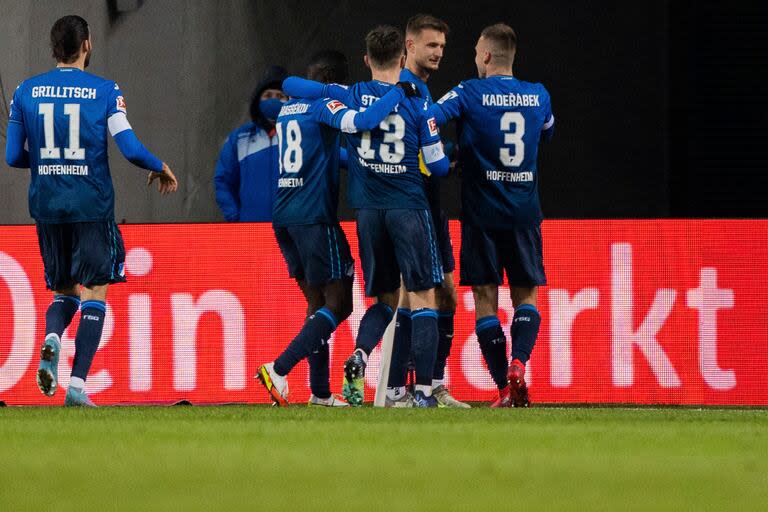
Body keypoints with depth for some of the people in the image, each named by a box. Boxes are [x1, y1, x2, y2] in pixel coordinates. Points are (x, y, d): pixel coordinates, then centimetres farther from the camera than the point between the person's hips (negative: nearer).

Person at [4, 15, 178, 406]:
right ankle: (77, 384, -7)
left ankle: (51, 338, -16)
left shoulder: (26, 92, 4)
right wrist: (160, 168, 10)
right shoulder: (105, 92, -5)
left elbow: (13, 157, 5)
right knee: (93, 293, 4)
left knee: (62, 291, 17)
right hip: (91, 208, -3)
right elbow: (130, 149, -10)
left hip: (46, 208, 3)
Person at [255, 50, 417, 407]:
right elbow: (361, 123, -25)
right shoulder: (323, 106, -6)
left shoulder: (287, 110, 19)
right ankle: (278, 370, -16)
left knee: (318, 301, 15)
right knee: (338, 303, -3)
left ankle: (320, 391, 11)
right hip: (314, 215, -8)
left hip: (283, 217, 8)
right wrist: (400, 92, -13)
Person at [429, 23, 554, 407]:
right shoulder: (539, 97, 6)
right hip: (525, 212, 3)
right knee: (526, 295, 10)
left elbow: (427, 119, -22)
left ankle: (505, 389, -3)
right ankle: (518, 363, -17)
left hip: (482, 213, -3)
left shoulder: (470, 94, -7)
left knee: (485, 298, 4)